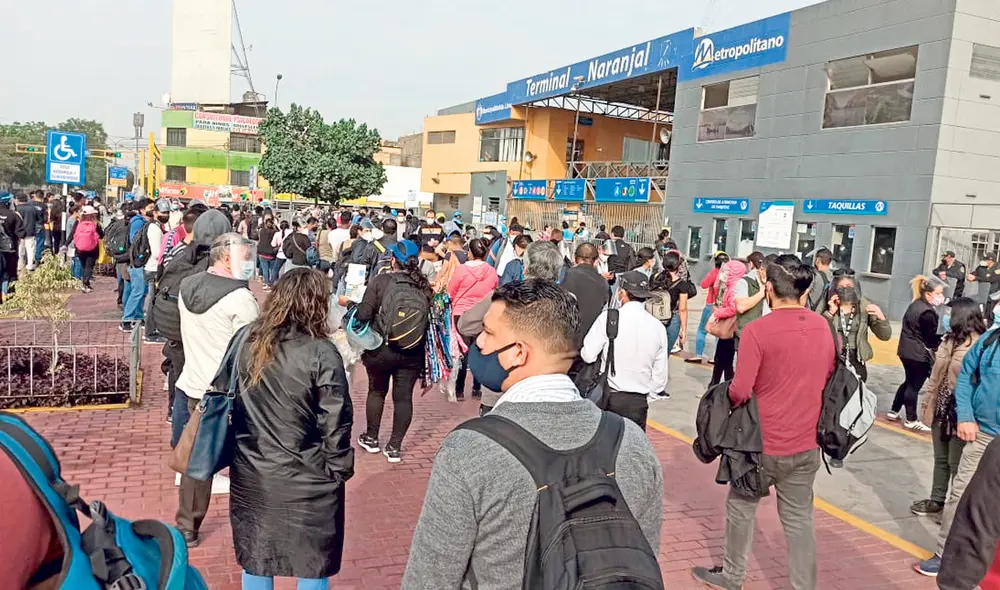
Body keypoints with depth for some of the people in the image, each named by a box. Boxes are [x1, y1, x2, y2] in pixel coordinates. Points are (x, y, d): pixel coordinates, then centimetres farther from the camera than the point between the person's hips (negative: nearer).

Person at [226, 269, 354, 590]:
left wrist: (237, 451, 17)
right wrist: (340, 470, -3)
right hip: (307, 481, -5)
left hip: (251, 476, 5)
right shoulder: (321, 353, -19)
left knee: (256, 560, 22)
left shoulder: (245, 340, -3)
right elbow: (334, 423, -17)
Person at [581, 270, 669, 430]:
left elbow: (588, 355, -10)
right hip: (639, 401, 2)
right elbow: (660, 375, 4)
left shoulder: (608, 317, -11)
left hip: (609, 397, -2)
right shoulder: (658, 327, 0)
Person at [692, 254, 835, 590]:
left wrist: (728, 395, 0)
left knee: (741, 507, 16)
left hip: (765, 442, -4)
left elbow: (740, 392, -21)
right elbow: (829, 378, 10)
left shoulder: (758, 330, -20)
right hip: (807, 443, 4)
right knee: (799, 517, 15)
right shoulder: (823, 327, -2)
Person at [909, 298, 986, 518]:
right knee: (940, 459, 17)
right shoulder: (950, 339, 5)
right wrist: (928, 401, 11)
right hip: (942, 408, 7)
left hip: (960, 413, -7)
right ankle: (937, 500, 29)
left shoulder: (979, 345, -15)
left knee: (956, 464, 4)